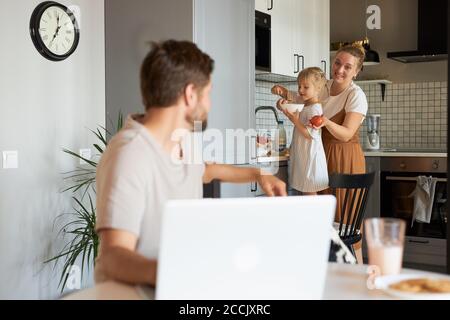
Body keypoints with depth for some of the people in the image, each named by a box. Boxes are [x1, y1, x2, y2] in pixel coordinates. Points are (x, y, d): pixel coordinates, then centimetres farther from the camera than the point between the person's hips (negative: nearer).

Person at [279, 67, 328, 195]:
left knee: (310, 193, -4)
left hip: (310, 156, -10)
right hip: (302, 156, 10)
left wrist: (295, 120, -25)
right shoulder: (305, 106, 12)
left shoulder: (315, 109, -17)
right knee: (304, 192, 12)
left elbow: (311, 135, -22)